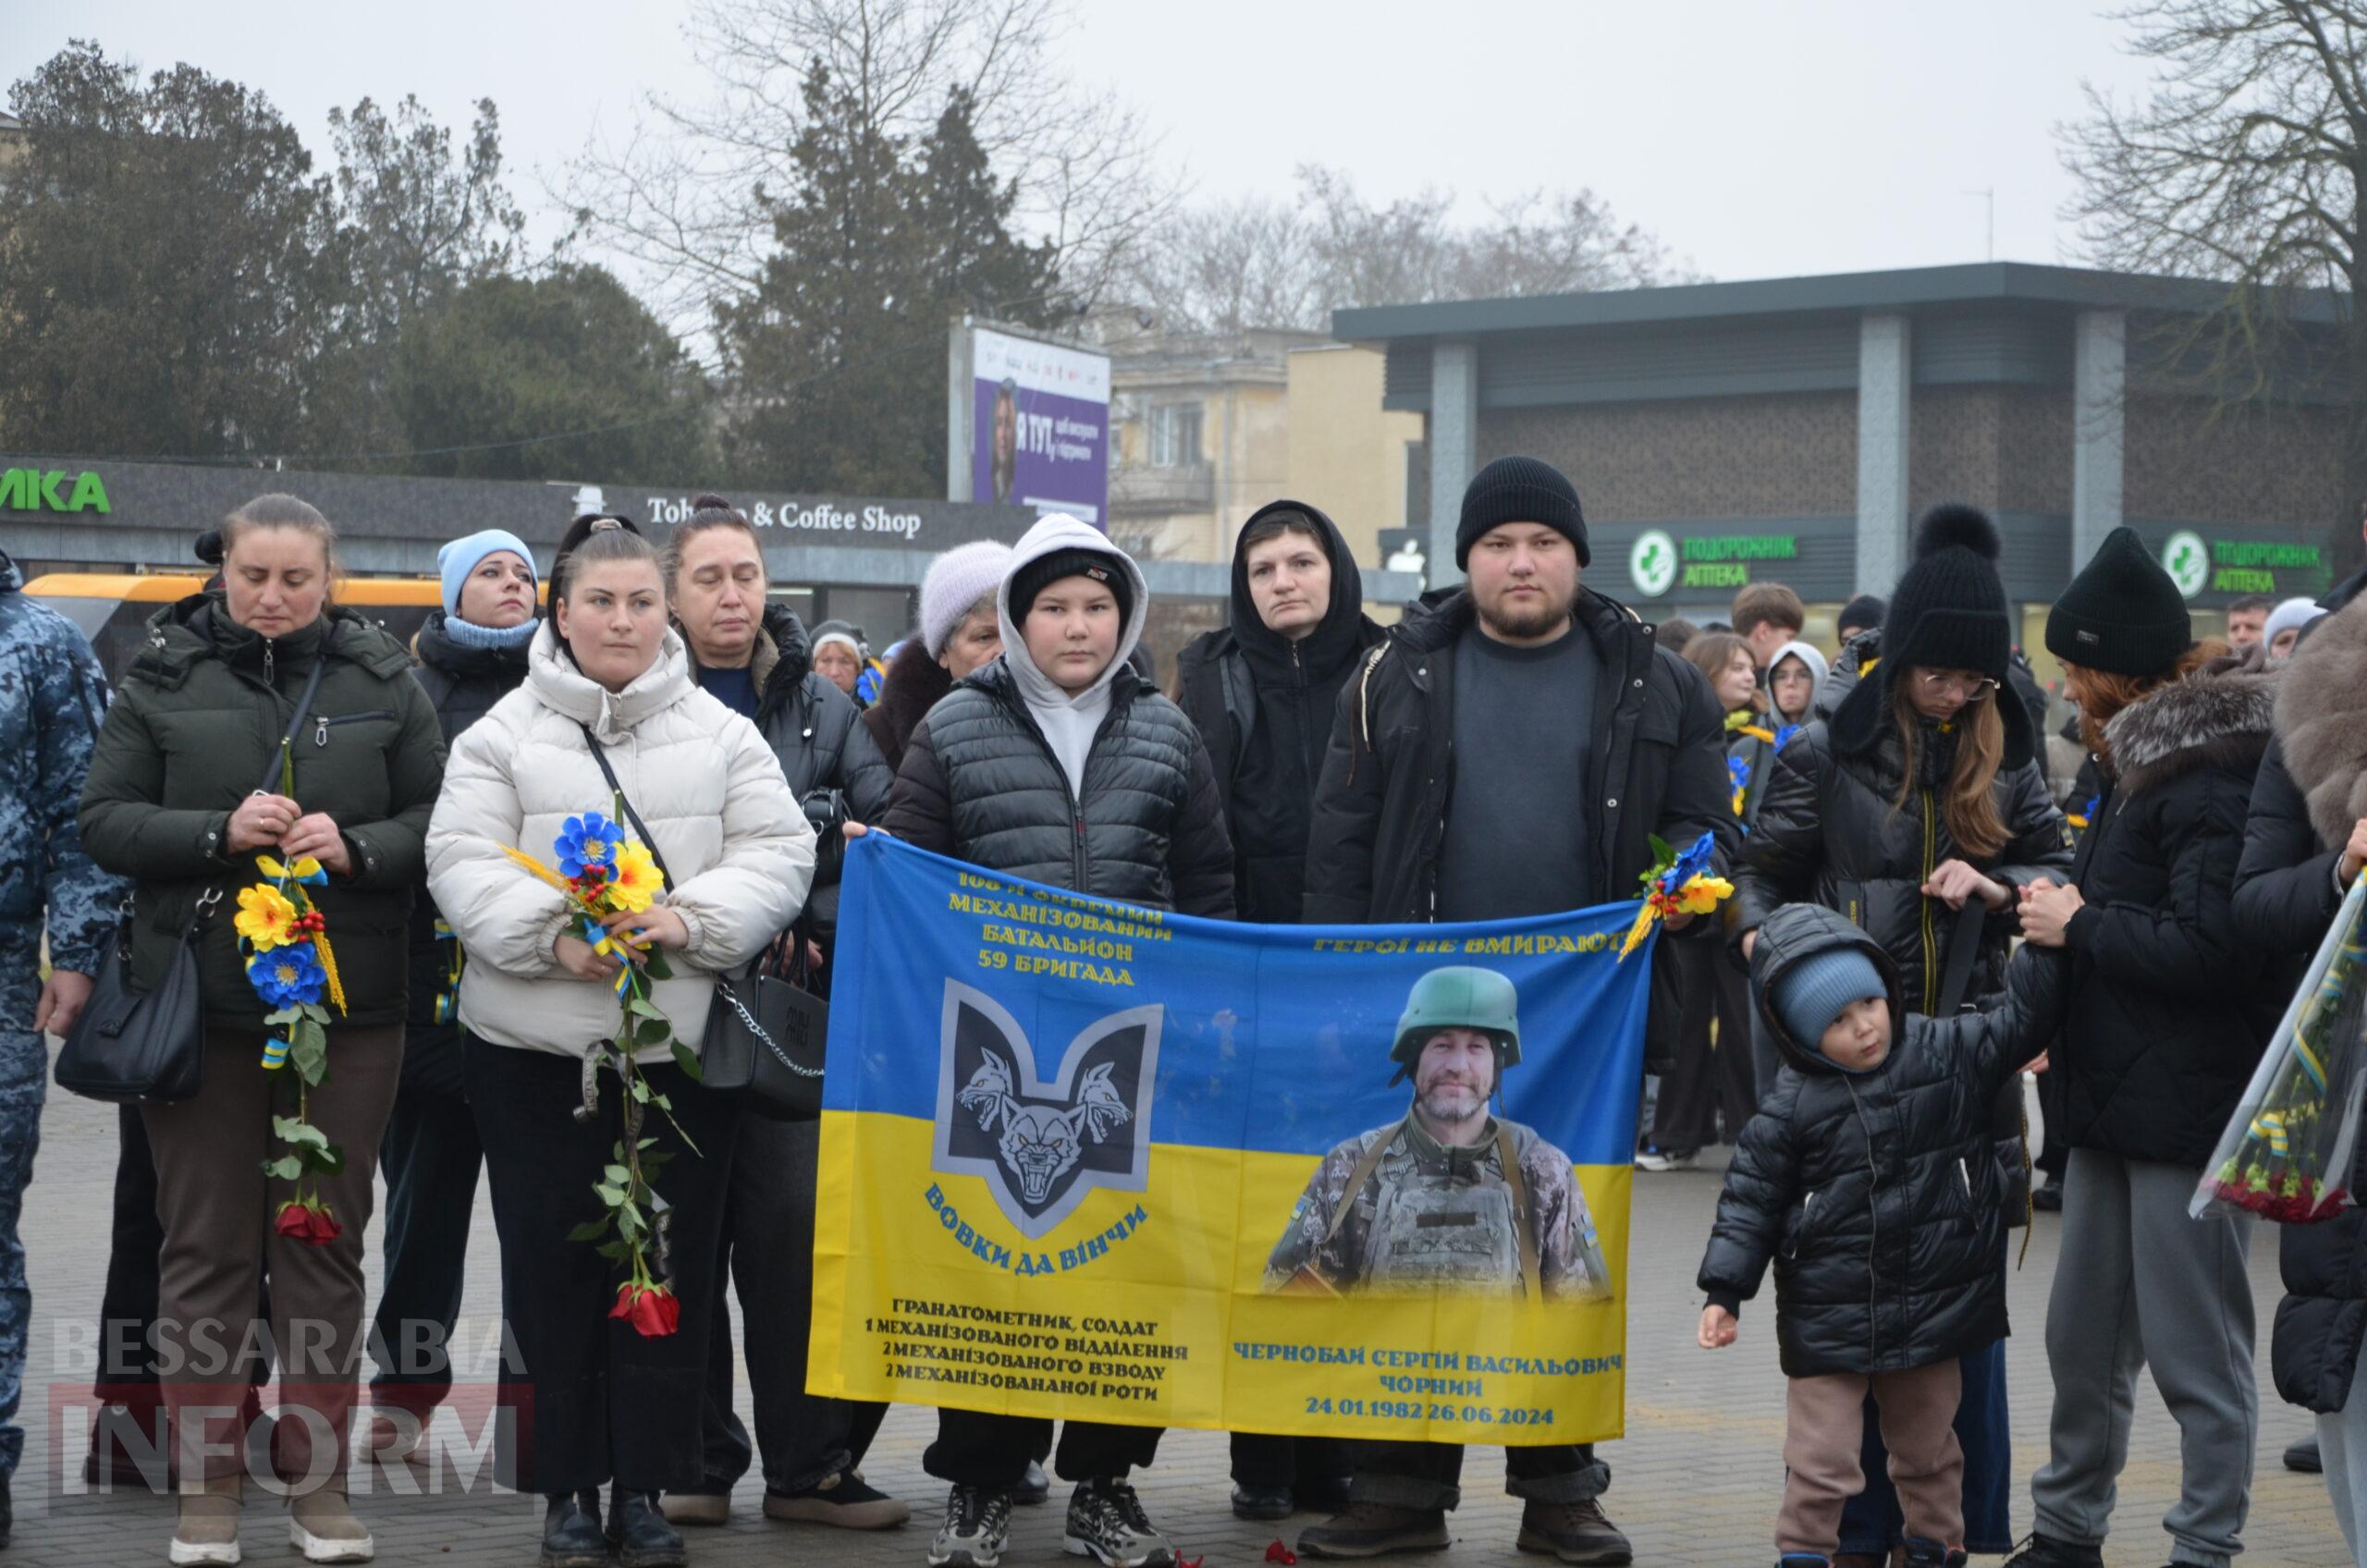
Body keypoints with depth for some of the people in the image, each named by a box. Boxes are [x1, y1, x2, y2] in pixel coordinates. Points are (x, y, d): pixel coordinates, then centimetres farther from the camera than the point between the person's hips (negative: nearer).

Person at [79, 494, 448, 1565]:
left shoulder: (380, 681, 5)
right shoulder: (164, 678, 3)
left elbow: (439, 820, 5)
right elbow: (104, 821, 0)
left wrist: (355, 846, -14)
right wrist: (218, 832, -15)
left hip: (348, 1006, 1)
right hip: (199, 1004, -1)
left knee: (326, 1242, 6)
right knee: (206, 1246, 4)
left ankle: (318, 1480, 16)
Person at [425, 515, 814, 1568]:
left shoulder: (722, 735, 8)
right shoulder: (503, 734, 4)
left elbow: (778, 857, 1)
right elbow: (463, 864, -3)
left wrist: (691, 920, -16)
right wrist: (553, 936, -19)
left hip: (685, 1051, 1)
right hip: (534, 1052, -1)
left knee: (671, 1271, 4)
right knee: (552, 1271, 3)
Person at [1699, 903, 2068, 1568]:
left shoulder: (1948, 1052, -2)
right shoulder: (1791, 1107, -9)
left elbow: (2022, 1019, 3)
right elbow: (1752, 1198, -4)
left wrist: (2048, 945, -11)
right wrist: (1724, 1292, -9)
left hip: (1932, 1307, 3)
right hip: (1827, 1319, -3)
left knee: (1930, 1450, 18)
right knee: (1820, 1459, -4)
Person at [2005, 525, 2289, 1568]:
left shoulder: (2213, 775, -15)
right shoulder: (2144, 764, 16)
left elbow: (2208, 947, -23)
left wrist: (2079, 925, -14)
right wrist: (2045, 904, 7)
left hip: (2190, 1103, -10)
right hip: (2114, 1093, 10)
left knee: (2193, 1346, -2)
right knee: (2084, 1335, 17)